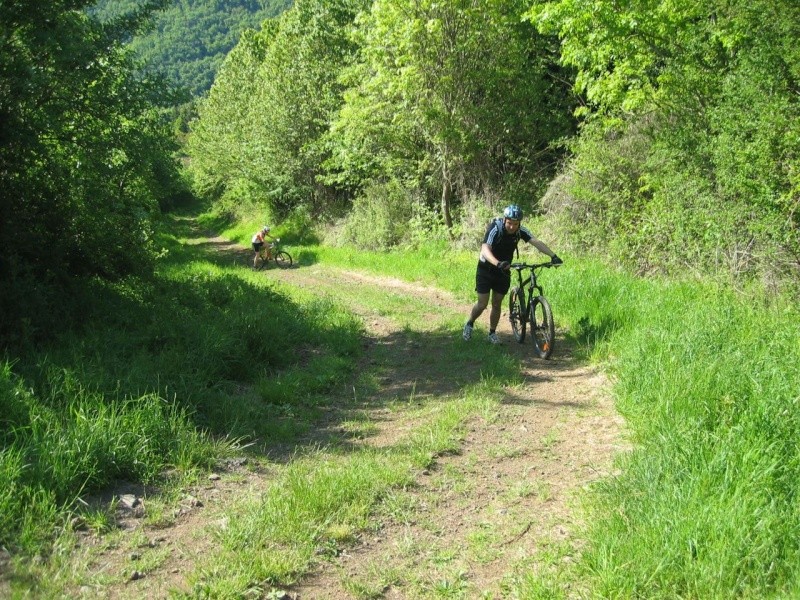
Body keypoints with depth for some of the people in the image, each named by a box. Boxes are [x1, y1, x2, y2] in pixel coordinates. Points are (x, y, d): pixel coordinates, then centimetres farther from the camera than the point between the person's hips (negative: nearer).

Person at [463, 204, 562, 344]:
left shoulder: (521, 231, -15)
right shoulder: (495, 230, -29)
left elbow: (537, 242, -25)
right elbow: (485, 249, -43)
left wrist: (553, 256, -42)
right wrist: (498, 263, -61)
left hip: (503, 271, 4)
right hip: (486, 270, -4)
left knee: (497, 305, 8)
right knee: (482, 304, -3)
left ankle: (492, 333, 25)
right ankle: (469, 324, 24)